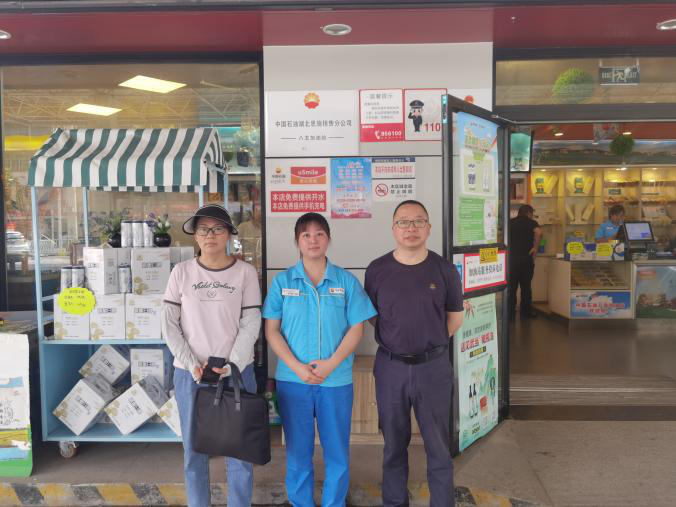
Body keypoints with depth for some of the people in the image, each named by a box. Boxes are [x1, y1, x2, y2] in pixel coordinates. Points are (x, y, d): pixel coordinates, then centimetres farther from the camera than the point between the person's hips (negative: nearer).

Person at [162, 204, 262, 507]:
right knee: (194, 450, 10)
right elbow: (169, 324, 0)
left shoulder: (245, 272, -1)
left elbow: (251, 324, -4)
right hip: (189, 374, 1)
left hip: (237, 372, -1)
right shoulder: (182, 272, 1)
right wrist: (192, 365, -8)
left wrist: (231, 366, -12)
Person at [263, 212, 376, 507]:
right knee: (298, 451, 13)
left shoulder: (346, 281, 1)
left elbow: (356, 328, -1)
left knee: (337, 450, 10)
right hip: (292, 379, 0)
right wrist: (297, 367, -12)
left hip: (337, 380, 0)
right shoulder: (283, 281, 1)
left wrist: (331, 364, -13)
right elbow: (271, 330, 0)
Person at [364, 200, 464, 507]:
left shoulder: (444, 269, -2)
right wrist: (397, 342, 5)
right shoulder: (377, 270, -2)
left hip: (433, 367, 0)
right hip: (390, 366, 1)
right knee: (394, 444, 15)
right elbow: (371, 315, 9)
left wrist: (432, 343, 8)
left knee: (438, 447, 9)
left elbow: (455, 316, 9)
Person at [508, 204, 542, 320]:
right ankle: (526, 312, 15)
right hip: (526, 258, -3)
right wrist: (535, 247, -12)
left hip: (511, 257, 3)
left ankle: (510, 312, 10)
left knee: (511, 286, 8)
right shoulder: (531, 222, -1)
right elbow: (538, 232, -22)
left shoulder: (510, 222, 11)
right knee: (526, 286, 8)